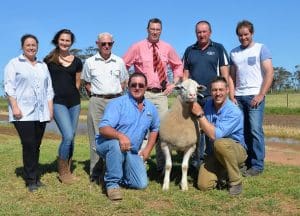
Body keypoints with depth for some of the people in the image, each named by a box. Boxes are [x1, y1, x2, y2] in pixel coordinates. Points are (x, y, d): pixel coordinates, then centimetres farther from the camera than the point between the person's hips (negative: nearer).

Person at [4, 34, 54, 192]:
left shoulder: (43, 66, 20)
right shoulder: (14, 64, 6)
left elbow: (49, 89, 18)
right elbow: (9, 87, -3)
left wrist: (50, 109, 11)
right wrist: (15, 107, -13)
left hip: (41, 113, 4)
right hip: (23, 113, -4)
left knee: (36, 146, 6)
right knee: (29, 145, -10)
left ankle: (34, 177, 14)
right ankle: (31, 180, 0)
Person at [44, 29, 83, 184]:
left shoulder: (77, 62, 10)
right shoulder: (49, 60, 3)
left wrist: (72, 94, 8)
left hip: (74, 102, 4)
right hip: (58, 102, -4)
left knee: (71, 138, 7)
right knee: (68, 136, -15)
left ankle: (67, 171, 23)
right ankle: (62, 171, 6)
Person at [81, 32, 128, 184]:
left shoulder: (119, 61, 10)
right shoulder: (90, 62, 7)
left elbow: (124, 81, 17)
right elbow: (87, 82, 14)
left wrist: (116, 94, 6)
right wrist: (94, 95, 5)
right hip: (97, 102, -1)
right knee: (96, 137, -1)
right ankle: (95, 173, 5)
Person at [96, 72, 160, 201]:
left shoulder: (151, 108, 5)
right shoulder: (117, 103, -14)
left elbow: (154, 129, 22)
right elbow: (103, 128, -25)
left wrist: (148, 149, 9)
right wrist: (120, 135, -44)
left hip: (132, 152, 5)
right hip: (108, 145, -5)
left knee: (141, 184, -9)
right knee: (116, 144, -40)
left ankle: (118, 173, 20)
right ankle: (112, 183, -20)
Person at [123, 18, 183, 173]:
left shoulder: (167, 48, 9)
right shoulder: (137, 47, 0)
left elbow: (178, 66, 21)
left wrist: (174, 83, 9)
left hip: (161, 94, 3)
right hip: (143, 93, -2)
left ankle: (162, 165, 13)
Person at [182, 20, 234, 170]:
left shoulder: (218, 49, 6)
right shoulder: (189, 50, 14)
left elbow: (225, 74, 2)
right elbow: (185, 75, 13)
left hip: (212, 97, -2)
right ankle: (196, 160, 17)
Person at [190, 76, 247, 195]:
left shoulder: (234, 112, -24)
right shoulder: (208, 104, -3)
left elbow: (215, 135, -33)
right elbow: (204, 128, 15)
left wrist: (199, 114, -28)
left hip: (236, 150, -4)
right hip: (216, 152, 5)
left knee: (220, 143, -40)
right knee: (203, 185, -16)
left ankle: (236, 182, -17)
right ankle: (224, 173, 16)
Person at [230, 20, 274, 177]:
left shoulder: (261, 49, 3)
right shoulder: (234, 52, 15)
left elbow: (269, 73, -4)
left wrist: (261, 95, -12)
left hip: (254, 96, -4)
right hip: (238, 97, 4)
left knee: (255, 130, -6)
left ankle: (257, 165, 1)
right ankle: (245, 161, 13)